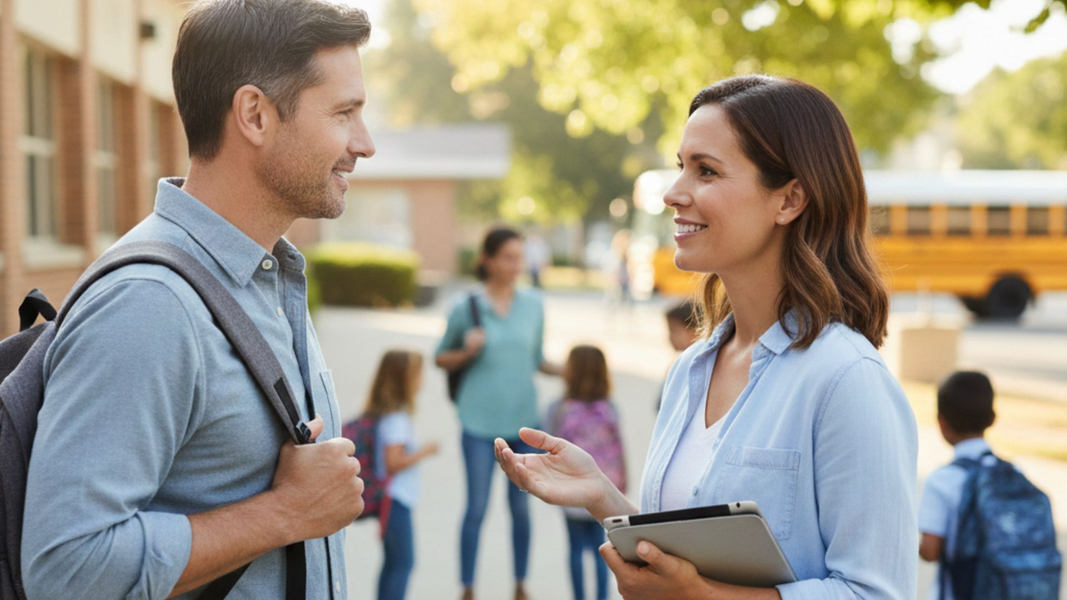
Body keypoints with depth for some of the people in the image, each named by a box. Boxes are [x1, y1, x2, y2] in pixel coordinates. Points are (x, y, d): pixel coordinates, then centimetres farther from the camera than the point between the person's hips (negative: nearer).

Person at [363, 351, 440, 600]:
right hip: (396, 500, -10)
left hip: (391, 499, 10)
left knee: (393, 562, 17)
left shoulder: (382, 413, 10)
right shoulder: (397, 418, -18)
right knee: (403, 563, -3)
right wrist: (424, 452, -13)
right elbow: (393, 462, -22)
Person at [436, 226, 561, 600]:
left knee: (521, 506, 10)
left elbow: (536, 359, 13)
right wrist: (467, 352, -14)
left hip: (523, 419, 2)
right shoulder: (466, 308, -3)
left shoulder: (533, 305, 4)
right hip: (480, 421, -2)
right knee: (477, 507, 1)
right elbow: (442, 358, 6)